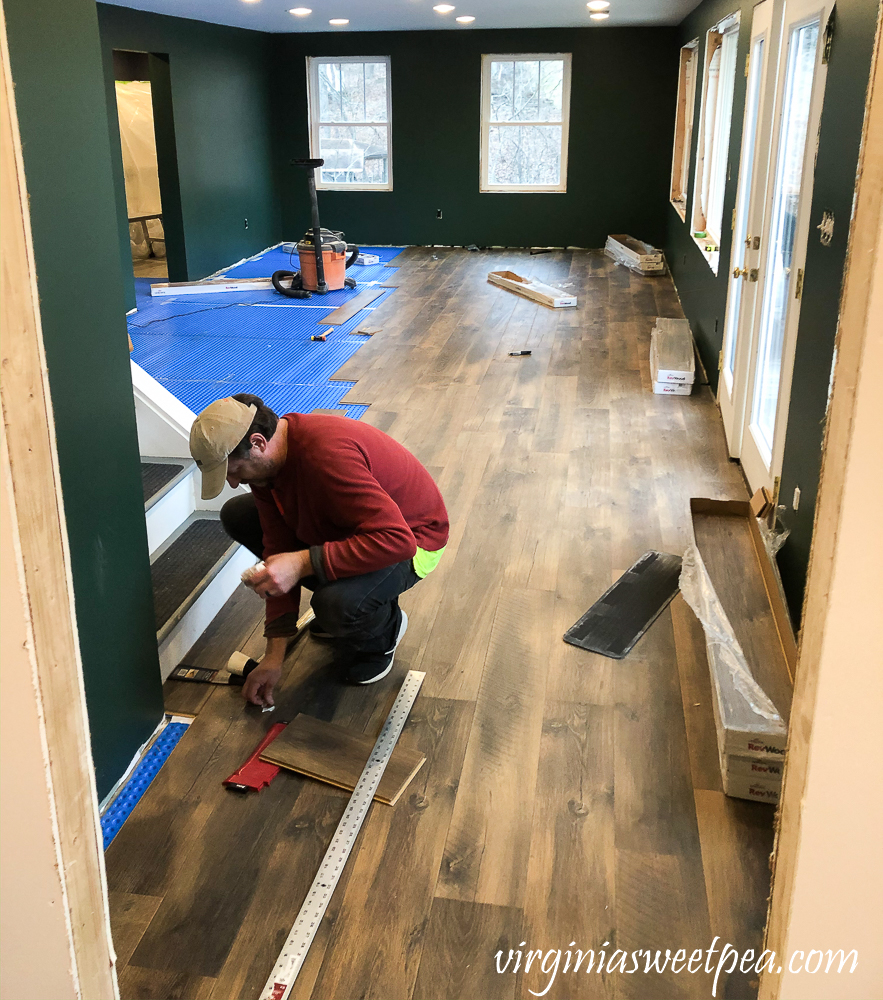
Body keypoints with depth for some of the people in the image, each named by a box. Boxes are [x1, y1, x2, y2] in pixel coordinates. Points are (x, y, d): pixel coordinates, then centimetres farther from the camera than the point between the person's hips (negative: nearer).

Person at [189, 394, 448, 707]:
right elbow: (279, 553, -8)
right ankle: (333, 604, 11)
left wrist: (303, 563, -40)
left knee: (338, 604, -38)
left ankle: (383, 628, 1)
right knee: (237, 515, 3)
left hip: (411, 538, -8)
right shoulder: (264, 461, -10)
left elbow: (396, 540, -41)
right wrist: (274, 656, -10)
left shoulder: (329, 453, -37)